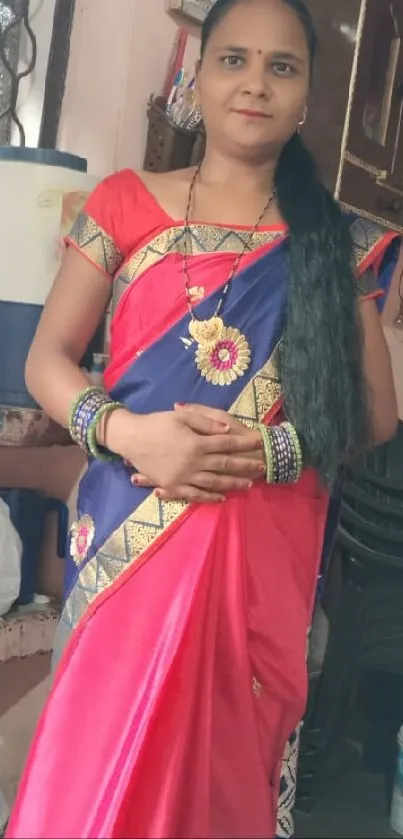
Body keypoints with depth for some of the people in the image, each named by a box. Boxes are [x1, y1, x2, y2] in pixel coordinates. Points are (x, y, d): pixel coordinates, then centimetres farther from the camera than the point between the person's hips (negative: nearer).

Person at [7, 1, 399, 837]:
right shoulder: (126, 202, 5)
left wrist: (269, 450, -15)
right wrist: (125, 433, -16)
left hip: (263, 546, 1)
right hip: (129, 531, 0)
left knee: (219, 756, 6)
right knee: (98, 757, 3)